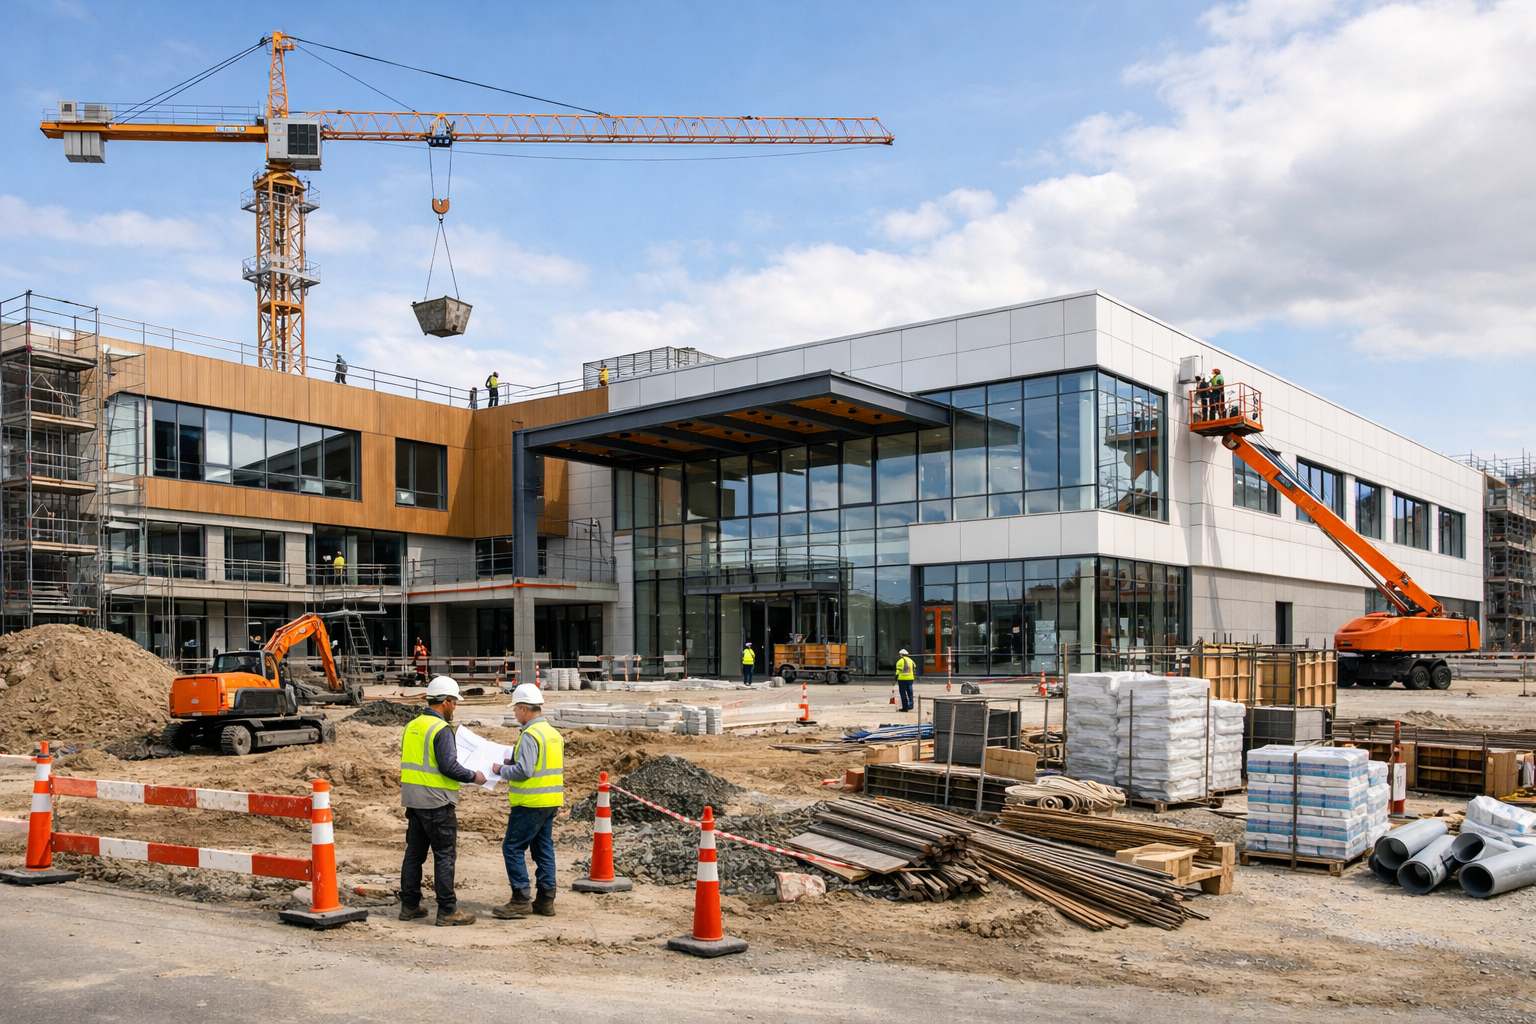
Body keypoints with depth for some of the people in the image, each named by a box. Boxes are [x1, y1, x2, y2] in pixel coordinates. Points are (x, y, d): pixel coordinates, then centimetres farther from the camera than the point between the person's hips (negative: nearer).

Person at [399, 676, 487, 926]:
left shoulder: (411, 726, 11)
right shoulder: (441, 729, -16)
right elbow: (449, 767, -19)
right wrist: (474, 777, -6)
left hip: (413, 800, 8)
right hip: (436, 802, -8)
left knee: (414, 852, 15)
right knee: (445, 856, -2)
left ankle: (409, 905, 20)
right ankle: (447, 910, 0)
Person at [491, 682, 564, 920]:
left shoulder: (530, 735, -17)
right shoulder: (553, 733, 12)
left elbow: (524, 771, -22)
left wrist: (502, 770, -5)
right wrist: (513, 762, 16)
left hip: (531, 803, -9)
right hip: (551, 802, 9)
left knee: (512, 848, -1)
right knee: (544, 849, 13)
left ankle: (521, 901, -1)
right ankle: (545, 900, 16)